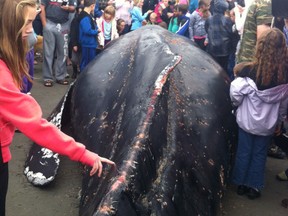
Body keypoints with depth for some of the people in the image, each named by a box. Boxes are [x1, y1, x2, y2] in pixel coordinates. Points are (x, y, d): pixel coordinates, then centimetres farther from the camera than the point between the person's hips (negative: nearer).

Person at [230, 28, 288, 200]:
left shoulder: (248, 71, -22)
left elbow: (235, 95, -15)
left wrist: (238, 106, 7)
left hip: (247, 120, -1)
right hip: (268, 124, 1)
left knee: (244, 152, 17)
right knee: (260, 155, 17)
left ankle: (241, 184, 30)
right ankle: (254, 187, 28)